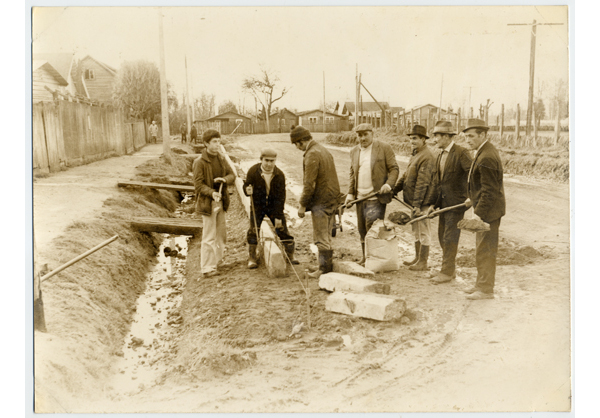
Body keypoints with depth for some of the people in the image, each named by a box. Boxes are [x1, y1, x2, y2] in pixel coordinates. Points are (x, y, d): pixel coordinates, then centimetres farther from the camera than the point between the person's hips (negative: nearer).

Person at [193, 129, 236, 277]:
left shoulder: (221, 159, 8)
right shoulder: (199, 162, -12)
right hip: (208, 204, -7)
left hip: (221, 202, 7)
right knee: (209, 237, -3)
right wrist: (211, 193, -30)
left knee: (221, 235, 16)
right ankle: (207, 268, 5)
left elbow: (232, 175, 11)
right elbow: (198, 185, -14)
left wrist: (225, 179, -12)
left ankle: (216, 261, 32)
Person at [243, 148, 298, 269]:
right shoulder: (253, 171, -15)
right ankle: (252, 258, 7)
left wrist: (278, 216, -13)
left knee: (282, 230, 0)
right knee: (253, 231, -7)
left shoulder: (279, 175, -14)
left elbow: (281, 197, -11)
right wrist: (247, 190, -31)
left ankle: (290, 256, 16)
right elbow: (246, 186, -3)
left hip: (274, 206, 0)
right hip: (257, 206, 0)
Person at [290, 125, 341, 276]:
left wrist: (303, 204, -12)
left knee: (321, 237, -1)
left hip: (320, 201, -10)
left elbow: (309, 184, -20)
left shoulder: (312, 155, -16)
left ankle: (325, 269, 6)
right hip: (332, 199, 10)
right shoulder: (324, 150, 14)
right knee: (325, 235, 16)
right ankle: (328, 266, 22)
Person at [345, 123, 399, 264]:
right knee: (362, 229, 10)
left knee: (372, 227, -10)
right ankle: (365, 256, 24)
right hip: (360, 197, 5)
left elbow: (394, 169, -2)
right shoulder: (354, 151, 13)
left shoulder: (384, 148, -2)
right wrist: (350, 193, 8)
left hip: (376, 196, -5)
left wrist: (389, 184, -18)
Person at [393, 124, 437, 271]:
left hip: (422, 201, -10)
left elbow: (422, 183, -22)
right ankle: (417, 258, 29)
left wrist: (417, 204, -23)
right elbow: (406, 175, 20)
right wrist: (395, 190, 13)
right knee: (416, 230, 18)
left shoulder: (427, 157, -18)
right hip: (414, 200, 10)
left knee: (423, 231, 0)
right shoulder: (415, 155, 15)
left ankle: (423, 262, 9)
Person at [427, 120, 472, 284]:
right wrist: (434, 204, 12)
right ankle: (450, 269, 26)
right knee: (442, 236, 13)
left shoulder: (461, 153, -13)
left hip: (456, 202, -9)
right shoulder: (440, 157, 13)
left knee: (450, 237, -3)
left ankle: (447, 272, 8)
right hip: (444, 203, 9)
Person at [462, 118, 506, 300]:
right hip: (487, 208, 11)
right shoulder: (486, 151, 11)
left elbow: (489, 191, -23)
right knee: (482, 249, 18)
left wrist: (479, 213, -22)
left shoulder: (486, 157, -22)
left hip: (489, 211, -11)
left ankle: (486, 289, 10)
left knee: (485, 251, -1)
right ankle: (482, 284, 30)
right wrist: (473, 199, 21)